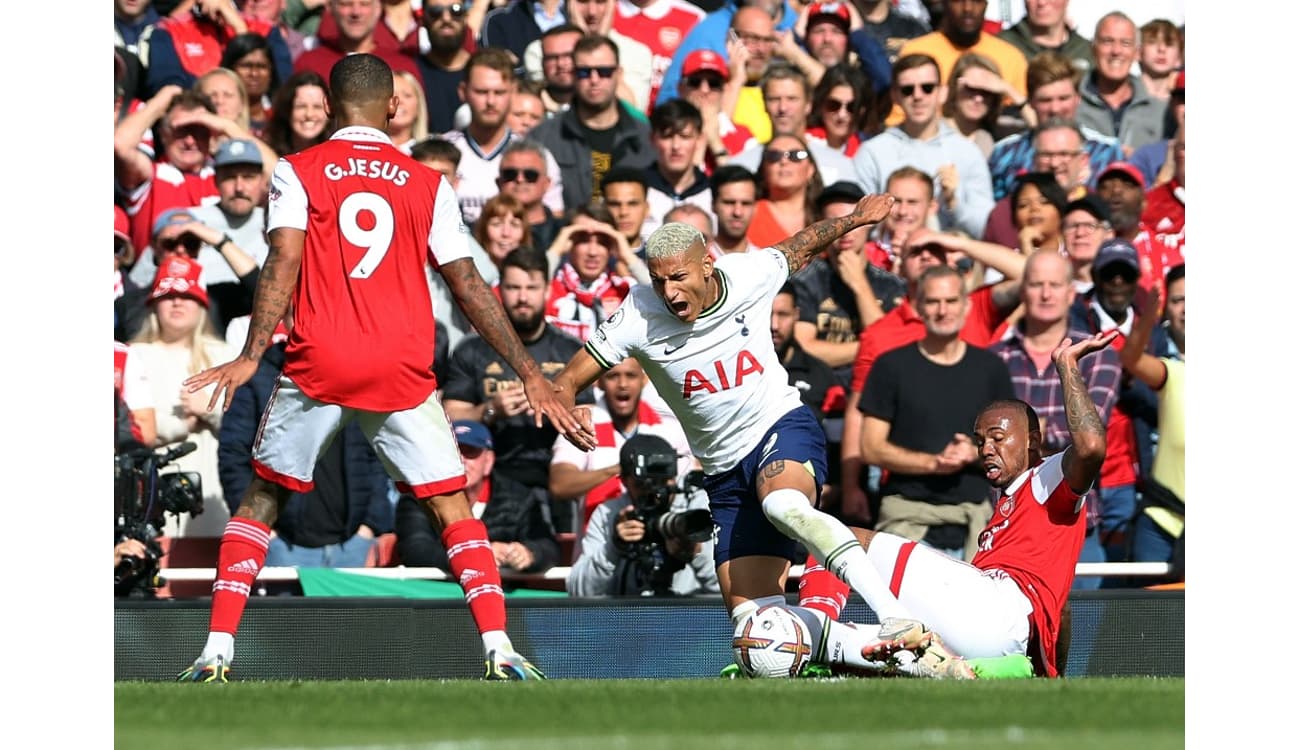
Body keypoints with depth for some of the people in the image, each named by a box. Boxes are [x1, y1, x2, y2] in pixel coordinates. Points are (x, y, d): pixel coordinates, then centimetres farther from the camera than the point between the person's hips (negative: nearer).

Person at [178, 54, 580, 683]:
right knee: (453, 507, 7)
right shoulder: (427, 184, 9)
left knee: (260, 499, 13)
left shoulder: (297, 172, 5)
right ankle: (499, 651, -7)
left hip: (317, 365, 0)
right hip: (402, 371, 0)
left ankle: (216, 654, 5)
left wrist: (251, 357, -15)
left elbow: (284, 263, -9)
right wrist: (529, 373, 9)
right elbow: (468, 287, 6)